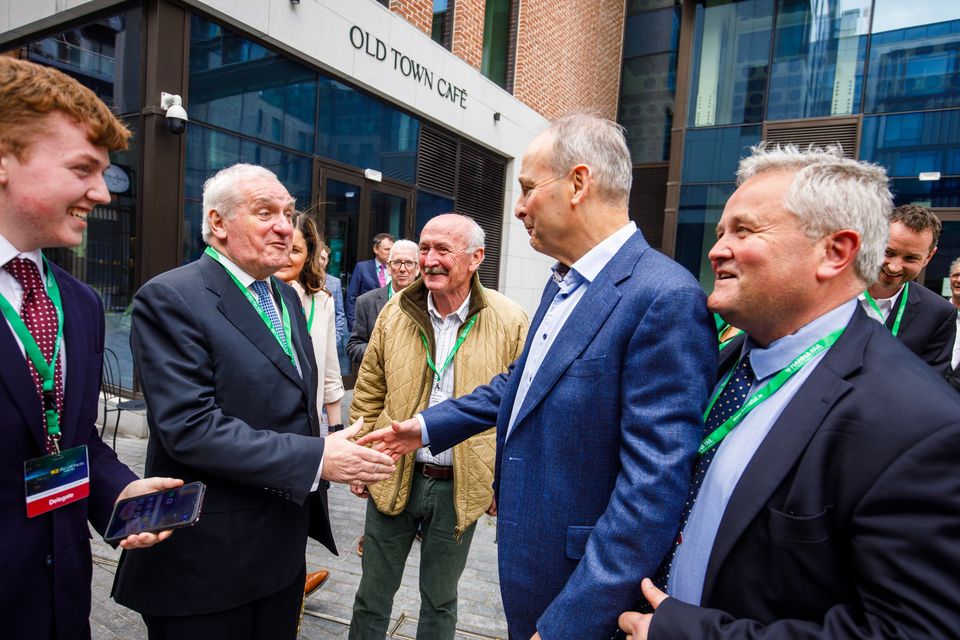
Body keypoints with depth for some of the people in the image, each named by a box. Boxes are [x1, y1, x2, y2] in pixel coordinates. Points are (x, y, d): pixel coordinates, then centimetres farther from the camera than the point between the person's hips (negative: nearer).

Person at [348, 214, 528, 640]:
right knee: (373, 593, 20)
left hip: (460, 487, -1)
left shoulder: (510, 322, -11)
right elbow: (369, 395, 4)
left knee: (440, 600, 21)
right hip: (393, 477, 2)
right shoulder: (395, 312, -4)